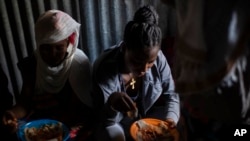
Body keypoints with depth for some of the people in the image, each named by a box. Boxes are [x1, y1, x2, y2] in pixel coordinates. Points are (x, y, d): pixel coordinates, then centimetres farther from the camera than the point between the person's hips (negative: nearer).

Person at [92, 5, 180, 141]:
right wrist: (112, 104, -51)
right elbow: (105, 119, -28)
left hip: (149, 115, 3)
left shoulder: (158, 58, -20)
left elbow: (170, 95, -7)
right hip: (118, 122, -3)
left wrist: (171, 118, -27)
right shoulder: (105, 67, -30)